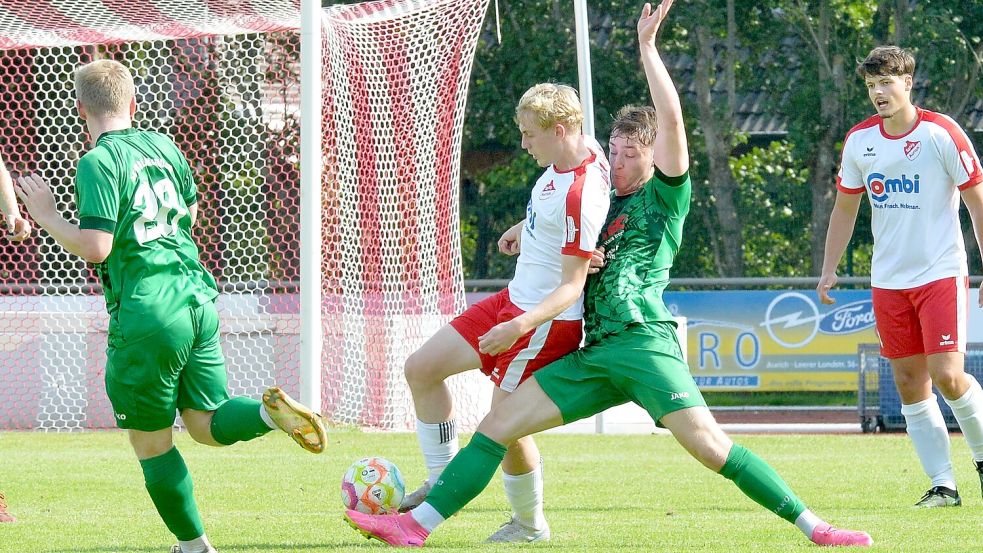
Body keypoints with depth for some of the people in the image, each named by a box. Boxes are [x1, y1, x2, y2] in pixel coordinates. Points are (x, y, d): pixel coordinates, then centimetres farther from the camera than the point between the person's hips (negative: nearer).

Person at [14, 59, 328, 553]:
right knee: (206, 424, 13)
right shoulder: (163, 145, 11)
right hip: (198, 301, 7)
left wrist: (46, 217, -4)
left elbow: (95, 247, -19)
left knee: (151, 442, 9)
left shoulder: (97, 164, -11)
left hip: (145, 316, -7)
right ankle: (272, 413, -15)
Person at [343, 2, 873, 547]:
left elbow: (671, 116, -9)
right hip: (593, 354, 7)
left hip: (645, 343, -7)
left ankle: (814, 527, -14)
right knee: (497, 424, -2)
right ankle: (416, 526, -4)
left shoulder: (666, 194, 5)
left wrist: (647, 46, -8)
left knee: (709, 445, -20)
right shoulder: (605, 201, 24)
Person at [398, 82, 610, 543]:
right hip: (515, 299, 10)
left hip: (549, 322, -10)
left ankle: (529, 525, 18)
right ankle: (442, 482, 19)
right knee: (421, 368, 10)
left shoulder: (581, 195, -28)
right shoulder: (582, 152, -1)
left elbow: (572, 285, -27)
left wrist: (520, 326, -36)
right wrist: (526, 226, 33)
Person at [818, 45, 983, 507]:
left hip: (941, 274, -5)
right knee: (909, 384, 1)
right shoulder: (859, 140, 3)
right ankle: (943, 485, 6)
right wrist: (829, 271, 9)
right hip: (888, 280, 5)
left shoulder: (942, 134, -10)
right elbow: (844, 209, 15)